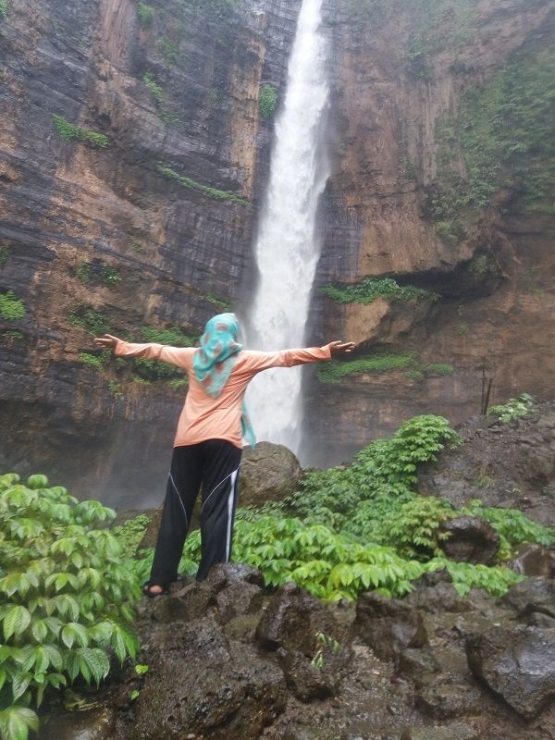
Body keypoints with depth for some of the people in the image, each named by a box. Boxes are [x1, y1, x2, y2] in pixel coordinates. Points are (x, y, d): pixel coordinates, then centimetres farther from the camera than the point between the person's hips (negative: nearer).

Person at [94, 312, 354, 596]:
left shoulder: (193, 357, 12)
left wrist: (119, 346, 35)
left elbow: (155, 350, 22)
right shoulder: (244, 360, 4)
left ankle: (159, 580, 11)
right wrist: (327, 351, 4)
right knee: (217, 511, -1)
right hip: (223, 441, -3)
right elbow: (286, 357, 1)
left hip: (188, 440, 4)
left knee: (175, 510, 7)